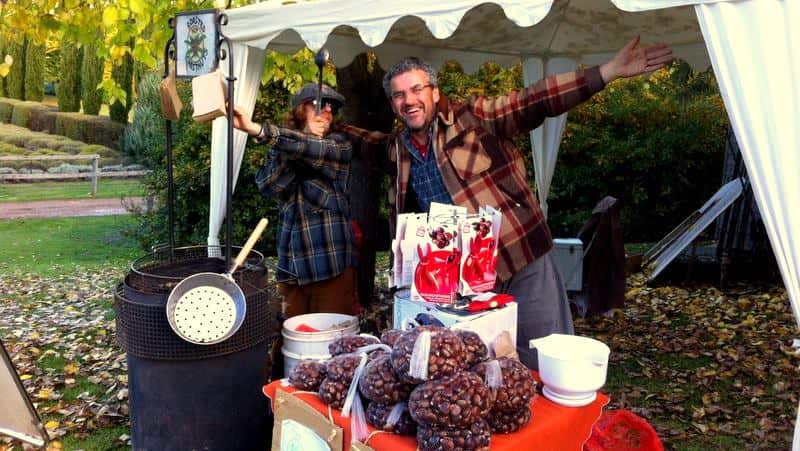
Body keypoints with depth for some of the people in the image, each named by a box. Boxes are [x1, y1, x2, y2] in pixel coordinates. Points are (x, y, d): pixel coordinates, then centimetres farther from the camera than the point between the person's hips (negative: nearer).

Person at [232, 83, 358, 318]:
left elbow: (310, 148, -20)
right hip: (292, 265, 3)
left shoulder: (339, 146, 1)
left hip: (333, 264, -3)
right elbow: (268, 185, -6)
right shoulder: (283, 149, 12)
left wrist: (257, 130, -30)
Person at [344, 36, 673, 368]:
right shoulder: (396, 148, 9)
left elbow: (535, 102, -14)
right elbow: (373, 142, 33)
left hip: (523, 265, -4)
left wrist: (608, 72, -21)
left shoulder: (473, 118, -6)